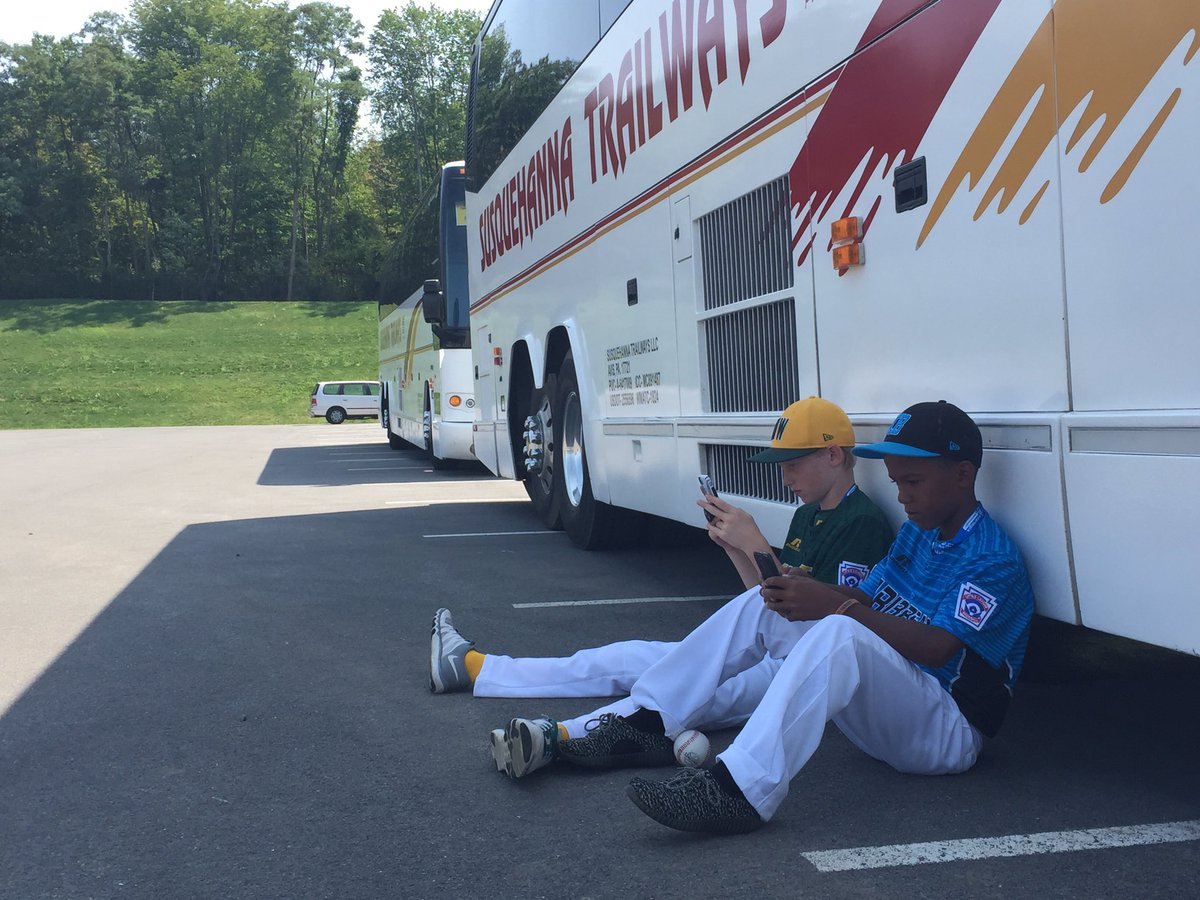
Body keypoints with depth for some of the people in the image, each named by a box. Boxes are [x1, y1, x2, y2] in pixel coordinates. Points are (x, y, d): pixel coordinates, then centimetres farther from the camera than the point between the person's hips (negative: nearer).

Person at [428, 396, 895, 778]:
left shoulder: (862, 523, -11)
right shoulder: (807, 515, 18)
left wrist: (757, 546, -20)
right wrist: (735, 547, 3)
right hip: (767, 651, 9)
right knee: (634, 658, 3)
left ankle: (559, 737, -56)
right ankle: (470, 665, 5)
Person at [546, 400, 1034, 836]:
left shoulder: (993, 559, -14)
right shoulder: (915, 531, 15)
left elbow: (936, 647, -26)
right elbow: (870, 602, 11)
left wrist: (835, 606, -28)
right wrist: (813, 591, -10)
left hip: (948, 734, -9)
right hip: (879, 706, 9)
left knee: (839, 634, -38)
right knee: (761, 604, 2)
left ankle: (742, 788, -48)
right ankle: (648, 721, -5)